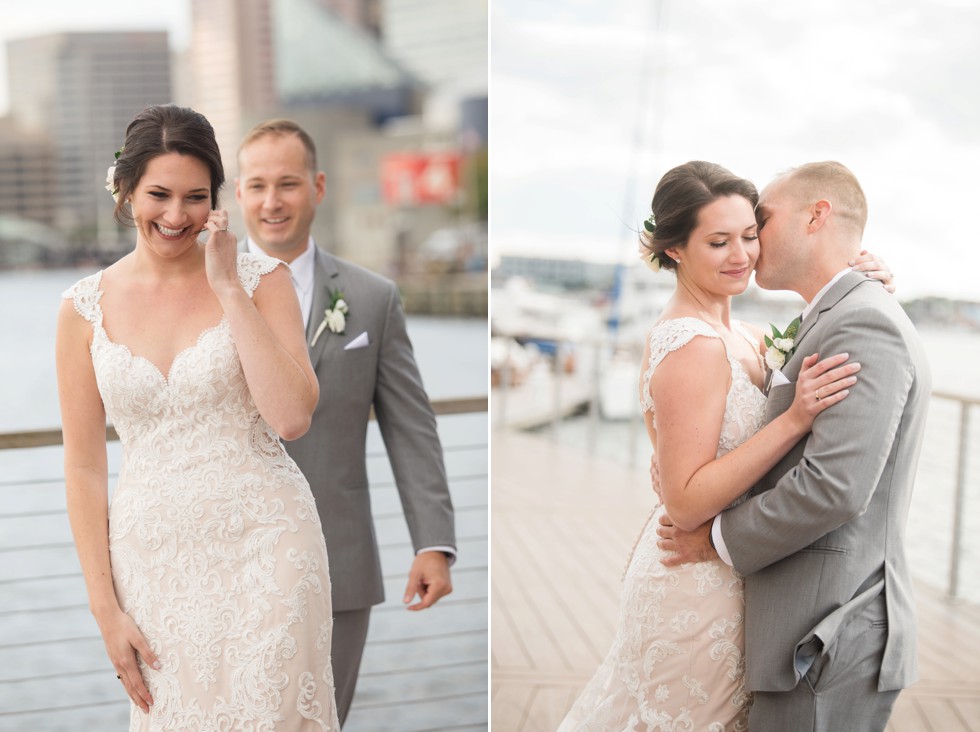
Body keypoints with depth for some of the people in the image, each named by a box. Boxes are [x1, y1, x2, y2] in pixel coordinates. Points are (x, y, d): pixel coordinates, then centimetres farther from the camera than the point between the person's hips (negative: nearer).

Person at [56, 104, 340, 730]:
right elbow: (84, 467, 3)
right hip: (153, 555, 2)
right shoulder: (86, 308, 1)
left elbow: (292, 418, -17)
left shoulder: (261, 279, -4)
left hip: (264, 543, -2)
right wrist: (105, 608, 0)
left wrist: (228, 288, -15)